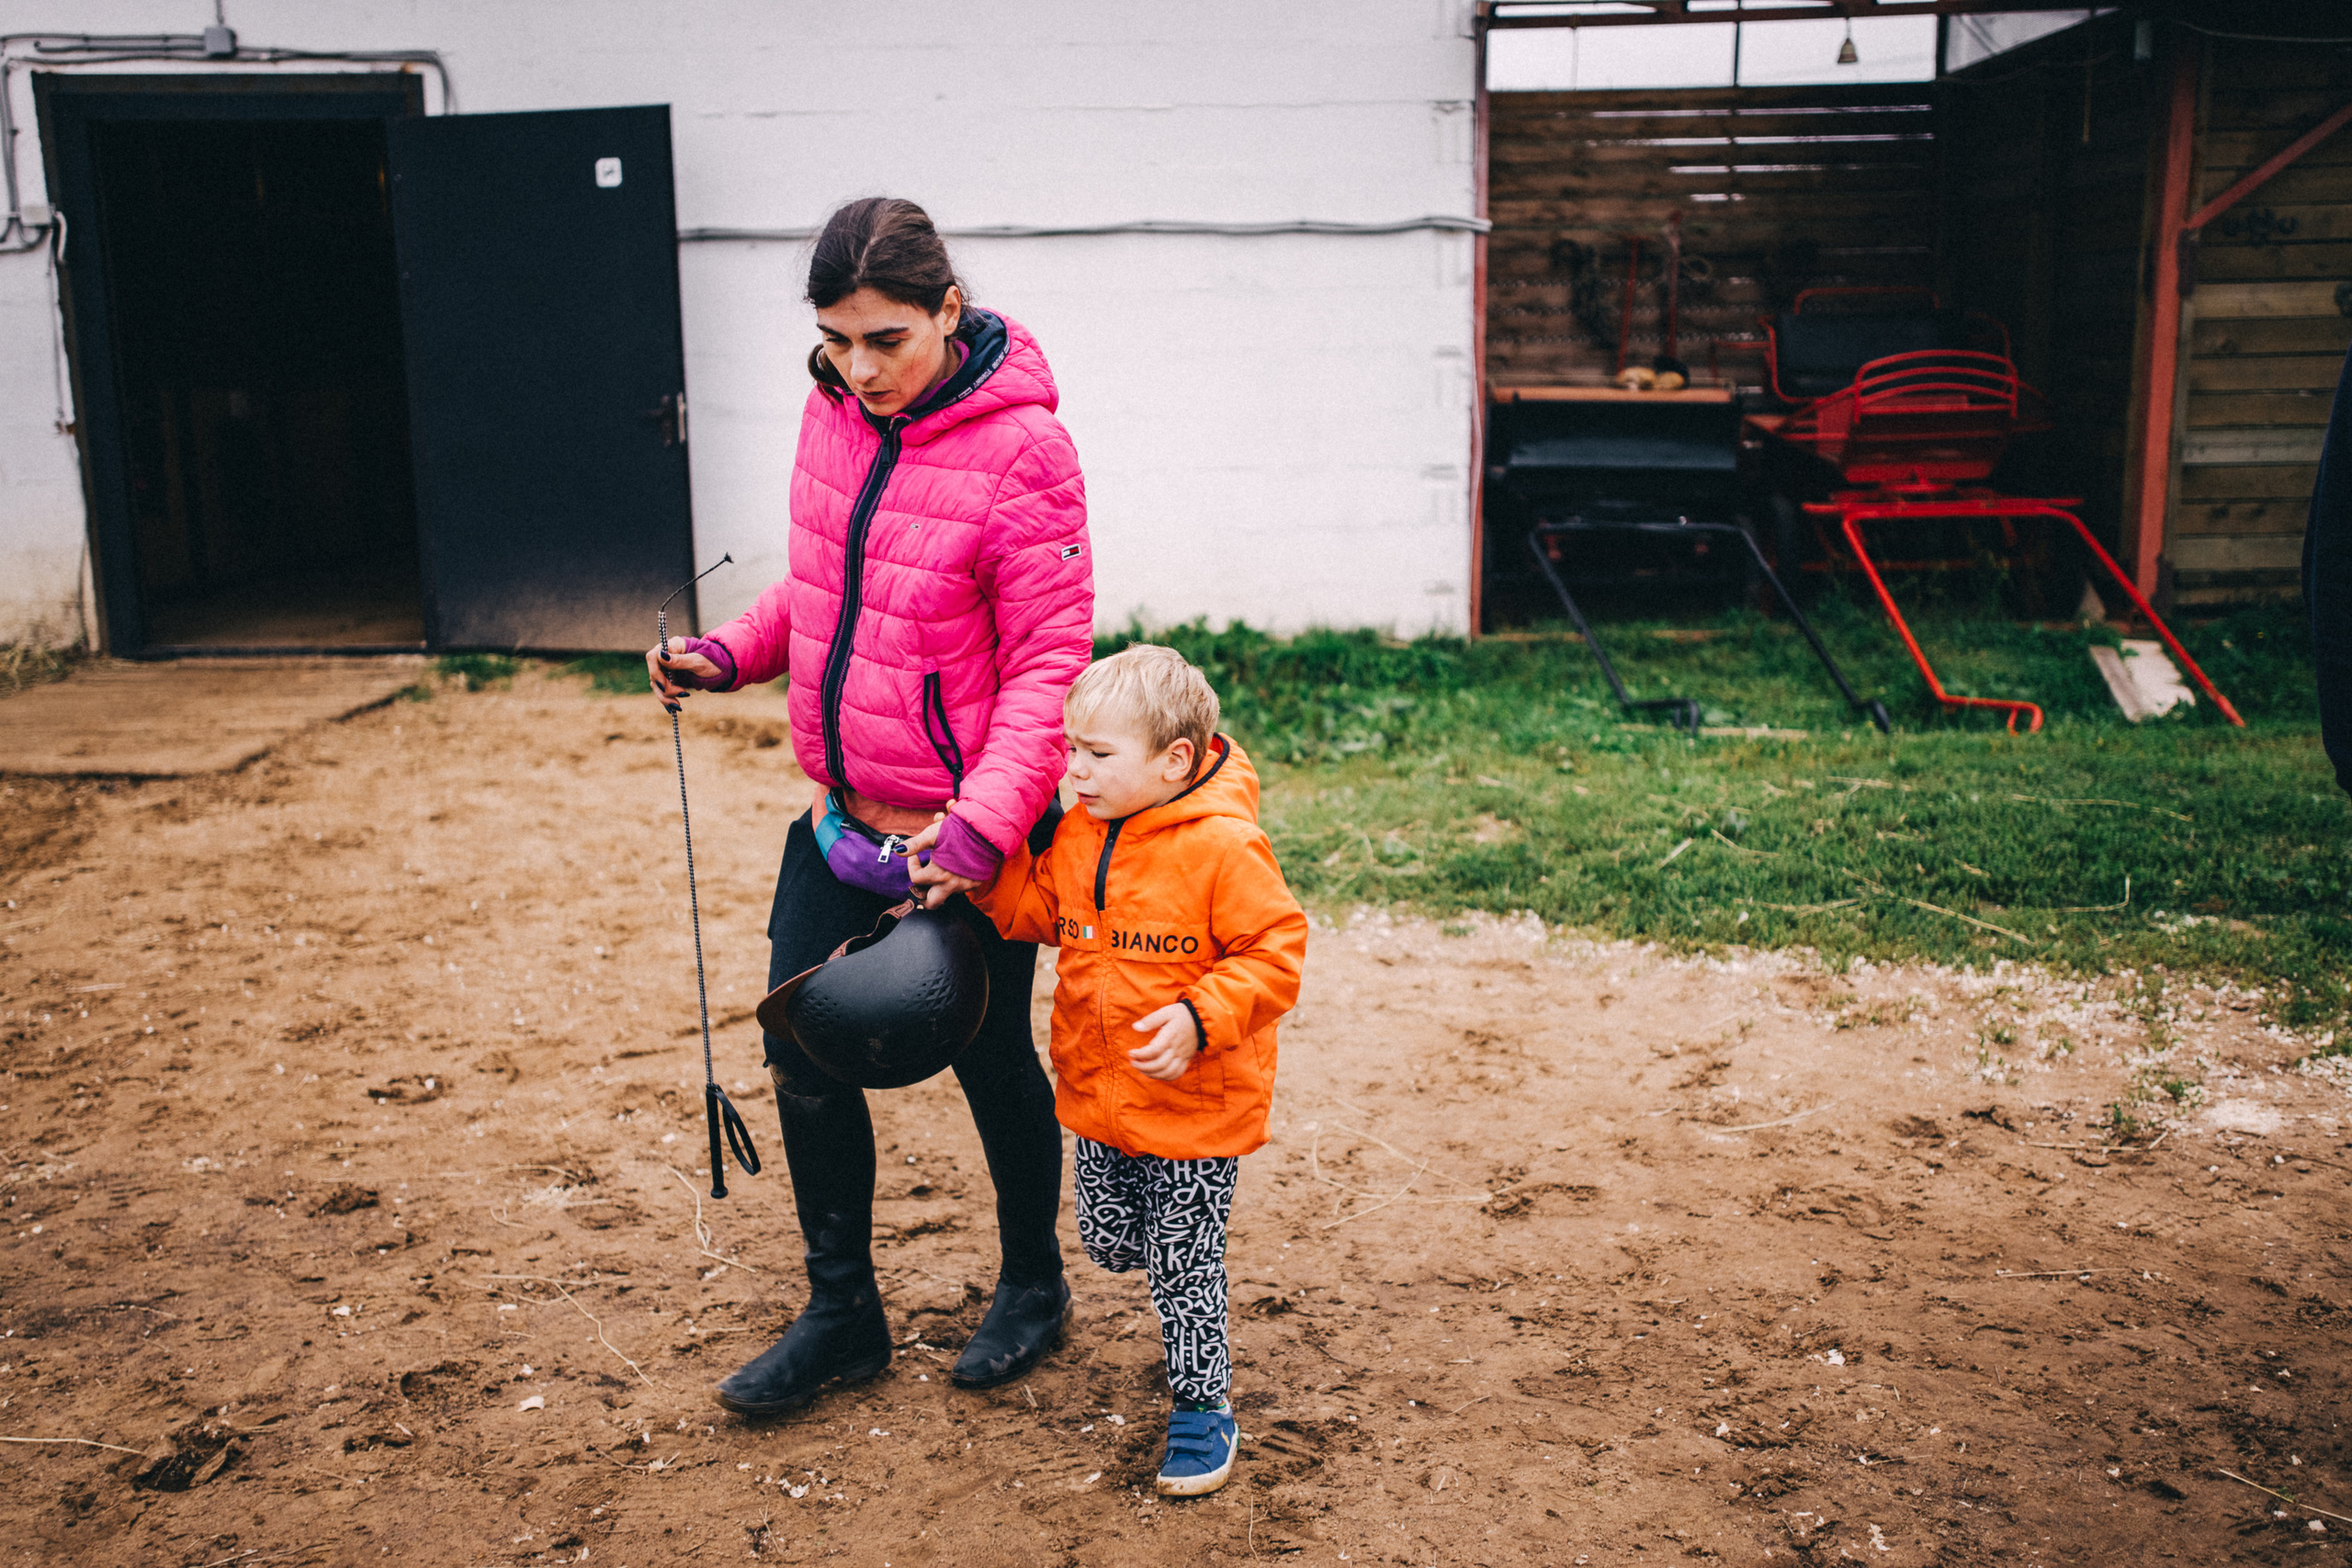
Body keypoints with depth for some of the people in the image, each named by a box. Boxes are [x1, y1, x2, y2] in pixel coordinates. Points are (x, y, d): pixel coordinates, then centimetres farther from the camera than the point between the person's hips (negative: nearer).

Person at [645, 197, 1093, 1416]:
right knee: (802, 1053, 11)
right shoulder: (834, 412, 2)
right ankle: (842, 1312, 31)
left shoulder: (1019, 448, -19)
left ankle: (1032, 1284, 38)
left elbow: (1049, 663, -20)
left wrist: (982, 823, -29)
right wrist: (729, 654, 1)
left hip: (967, 829, -6)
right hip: (841, 813, 7)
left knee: (992, 1060, 11)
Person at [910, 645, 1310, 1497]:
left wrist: (1199, 1019, -28)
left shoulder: (1225, 847, -21)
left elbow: (1275, 951, -18)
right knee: (1107, 1241, 18)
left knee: (1182, 1264, 4)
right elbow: (1040, 911, 14)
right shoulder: (1079, 835, 0)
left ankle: (1202, 1403, 24)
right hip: (1098, 1097, 7)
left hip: (1195, 1103, -7)